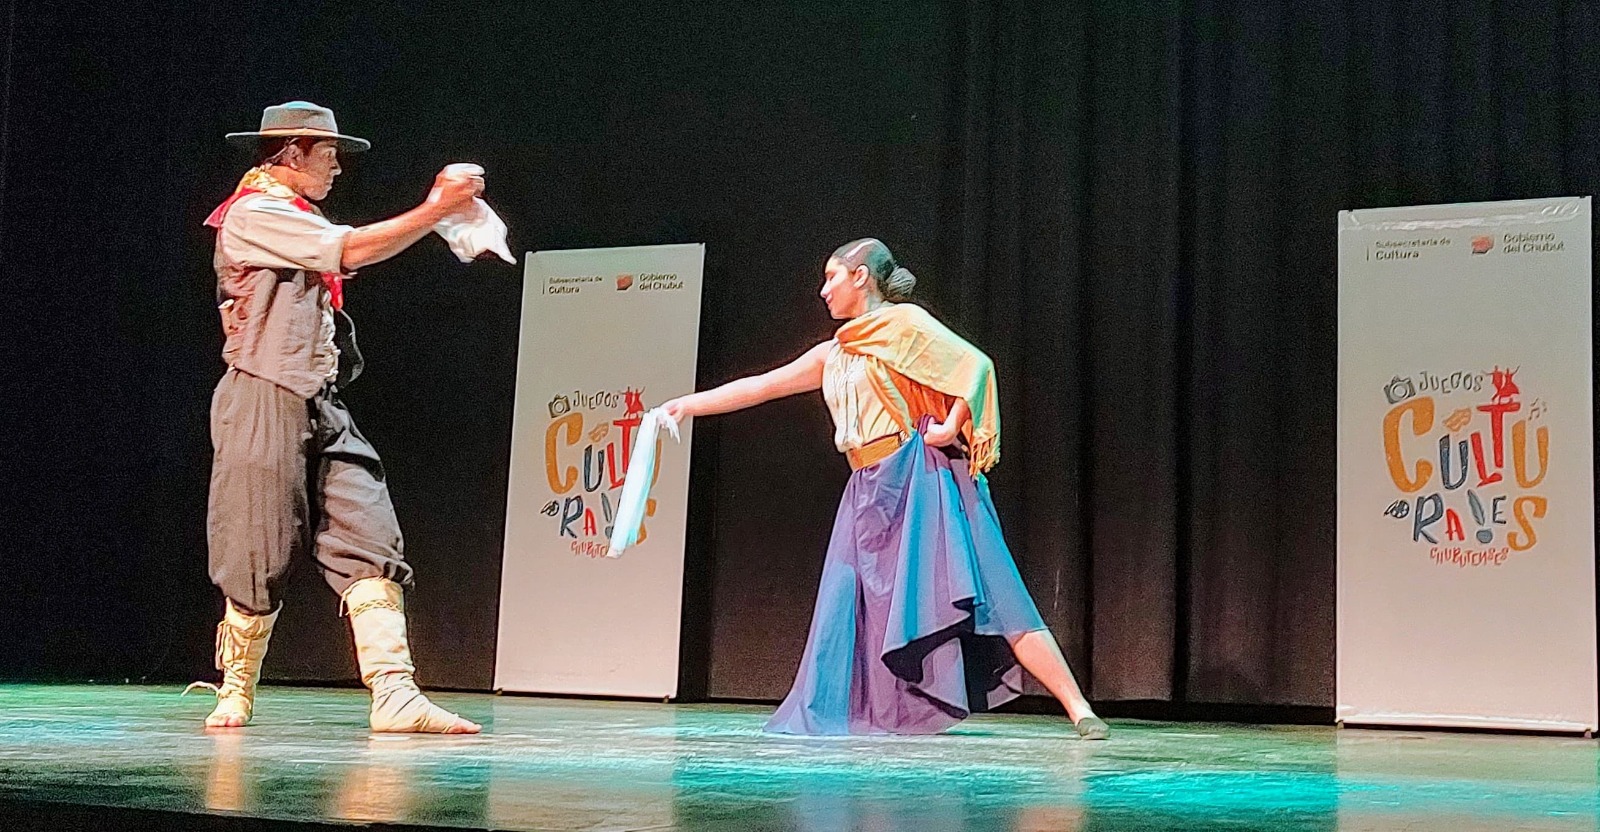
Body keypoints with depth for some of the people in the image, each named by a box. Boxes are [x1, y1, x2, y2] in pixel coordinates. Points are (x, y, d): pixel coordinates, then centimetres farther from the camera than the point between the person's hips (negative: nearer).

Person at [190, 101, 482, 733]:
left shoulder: (300, 222, 23)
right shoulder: (252, 214, -7)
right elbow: (352, 250, -16)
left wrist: (443, 208, 8)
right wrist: (435, 210, -13)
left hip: (321, 407, 8)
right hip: (265, 402, -8)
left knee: (367, 541, -7)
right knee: (260, 554, -1)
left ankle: (392, 693, -14)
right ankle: (236, 691, 17)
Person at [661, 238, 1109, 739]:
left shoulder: (902, 323, -2)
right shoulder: (834, 355, 19)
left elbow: (975, 364, -9)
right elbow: (759, 387, 23)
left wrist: (951, 428, -14)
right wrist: (688, 405, 23)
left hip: (921, 483, -8)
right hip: (870, 493, 8)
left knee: (978, 594, -13)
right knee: (850, 603, 2)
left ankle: (1079, 710, -13)